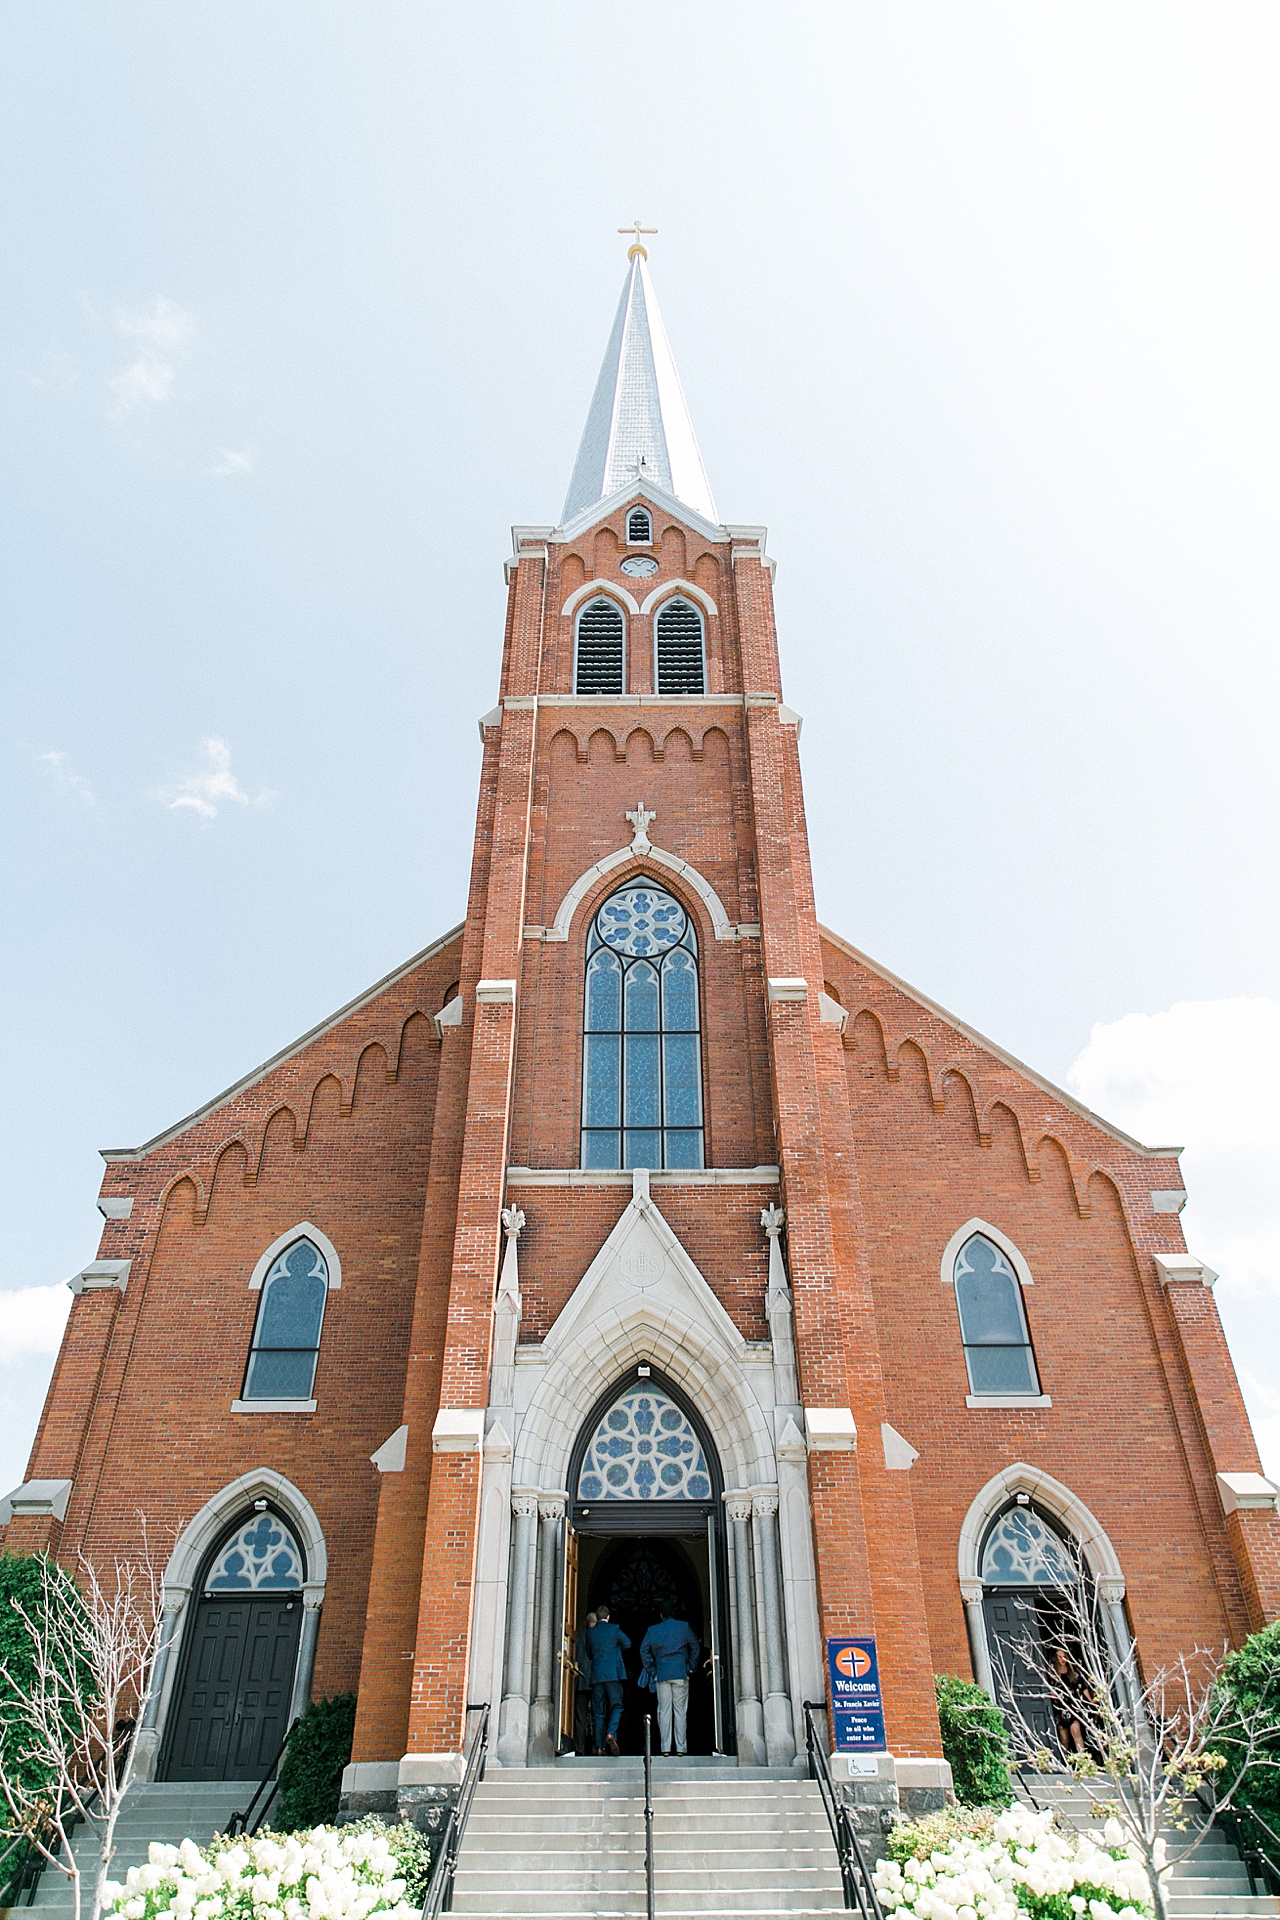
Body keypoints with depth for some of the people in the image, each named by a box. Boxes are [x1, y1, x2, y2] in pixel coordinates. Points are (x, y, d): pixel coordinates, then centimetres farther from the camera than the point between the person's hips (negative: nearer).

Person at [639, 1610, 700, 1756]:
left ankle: (665, 1748, 0)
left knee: (664, 1711, 3)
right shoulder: (684, 1626, 5)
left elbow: (644, 1650, 4)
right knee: (680, 1710, 3)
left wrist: (652, 1671, 7)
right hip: (681, 1675, -1)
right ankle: (681, 1748, 0)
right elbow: (695, 1647, 6)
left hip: (662, 1675, 1)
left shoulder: (652, 1630, 7)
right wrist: (690, 1668, 11)